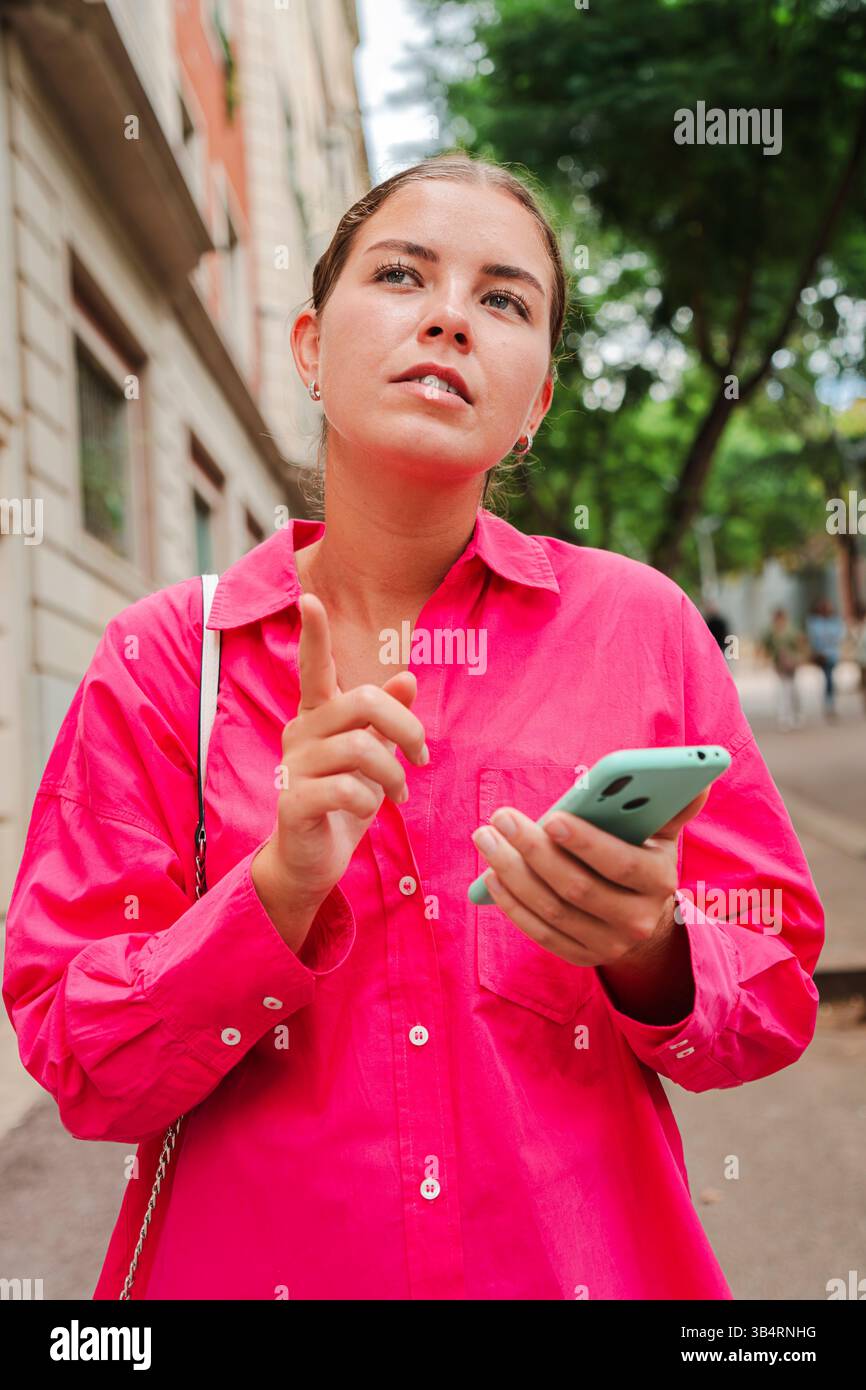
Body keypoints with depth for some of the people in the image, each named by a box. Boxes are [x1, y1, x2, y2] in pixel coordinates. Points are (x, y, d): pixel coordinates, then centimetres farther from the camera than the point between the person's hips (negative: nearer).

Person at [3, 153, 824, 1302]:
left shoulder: (641, 626, -6)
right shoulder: (163, 655, -7)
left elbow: (775, 1000, -3)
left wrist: (647, 948, -24)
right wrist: (278, 889, -25)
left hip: (582, 1262, 1)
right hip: (246, 1265, 0)